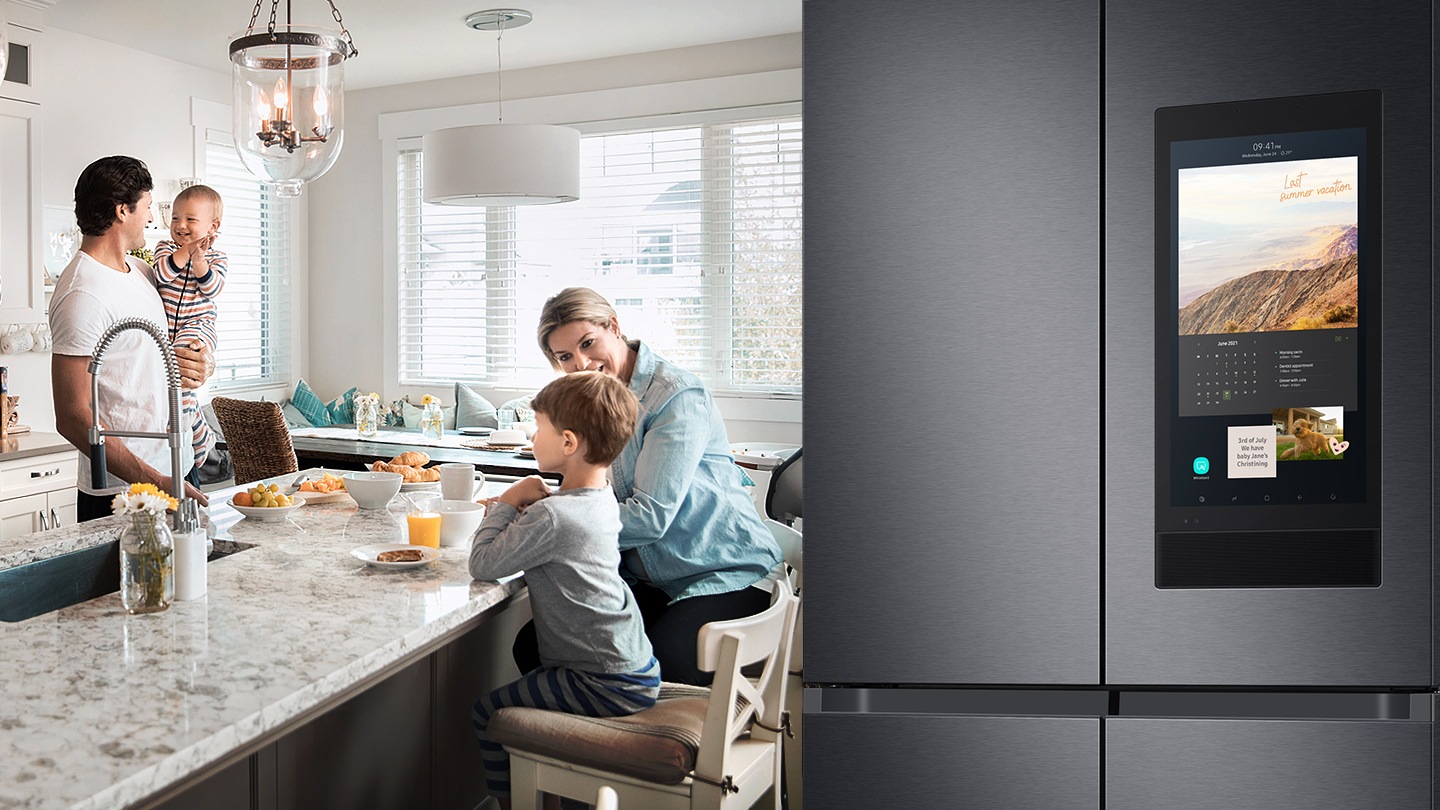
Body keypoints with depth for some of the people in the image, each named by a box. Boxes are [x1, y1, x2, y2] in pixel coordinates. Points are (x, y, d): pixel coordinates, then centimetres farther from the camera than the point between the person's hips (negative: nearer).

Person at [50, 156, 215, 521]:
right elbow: (72, 419, -20)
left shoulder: (141, 270, 11)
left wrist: (195, 364, 2)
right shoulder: (83, 295, -16)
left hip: (173, 472, 8)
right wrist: (156, 483, -24)